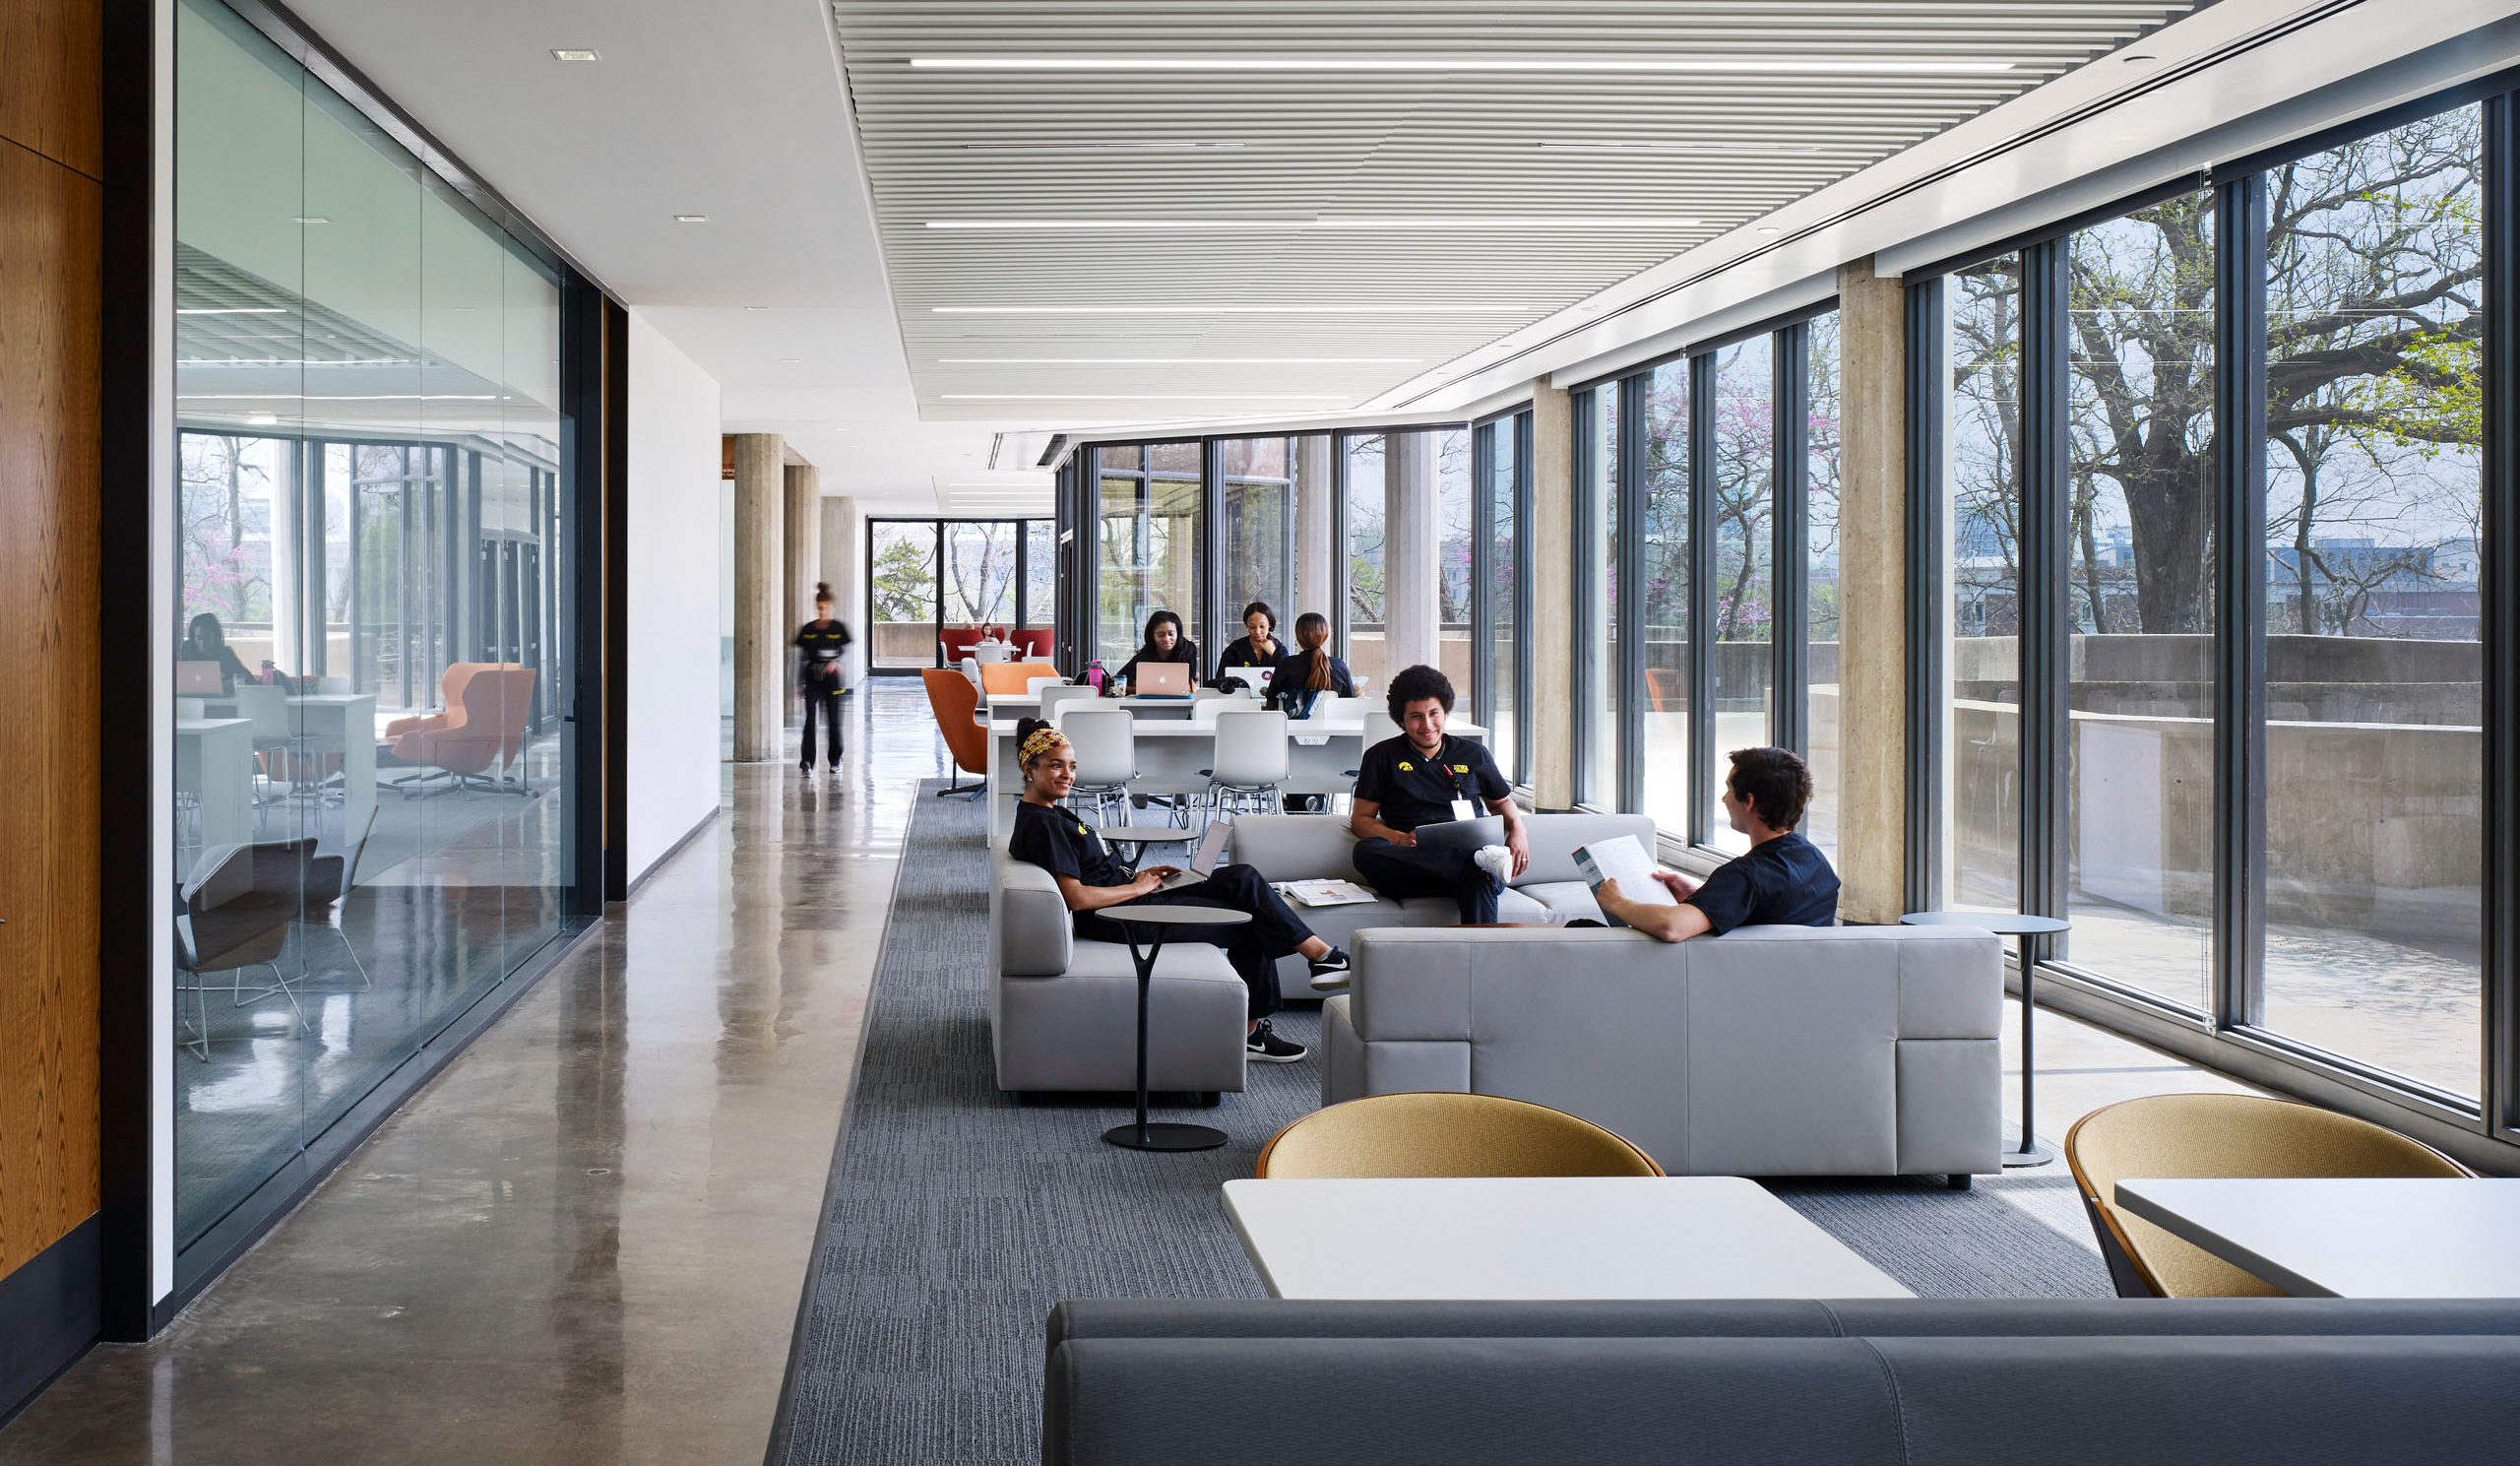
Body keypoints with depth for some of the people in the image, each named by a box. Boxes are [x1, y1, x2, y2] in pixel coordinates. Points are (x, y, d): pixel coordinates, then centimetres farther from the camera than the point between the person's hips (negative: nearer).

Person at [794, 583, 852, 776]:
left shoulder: (839, 629, 0)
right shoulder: (807, 630, 5)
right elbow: (801, 658, 10)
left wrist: (835, 663, -19)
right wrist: (800, 684, 9)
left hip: (832, 679, -1)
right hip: (813, 678, 1)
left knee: (833, 720, 8)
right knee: (810, 719, -11)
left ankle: (835, 760, 24)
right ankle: (807, 762, -16)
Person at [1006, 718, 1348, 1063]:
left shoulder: (1052, 815, 15)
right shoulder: (1042, 825, -18)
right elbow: (1076, 898, -24)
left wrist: (1137, 876, 8)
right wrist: (1136, 887, -12)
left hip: (1128, 897, 10)